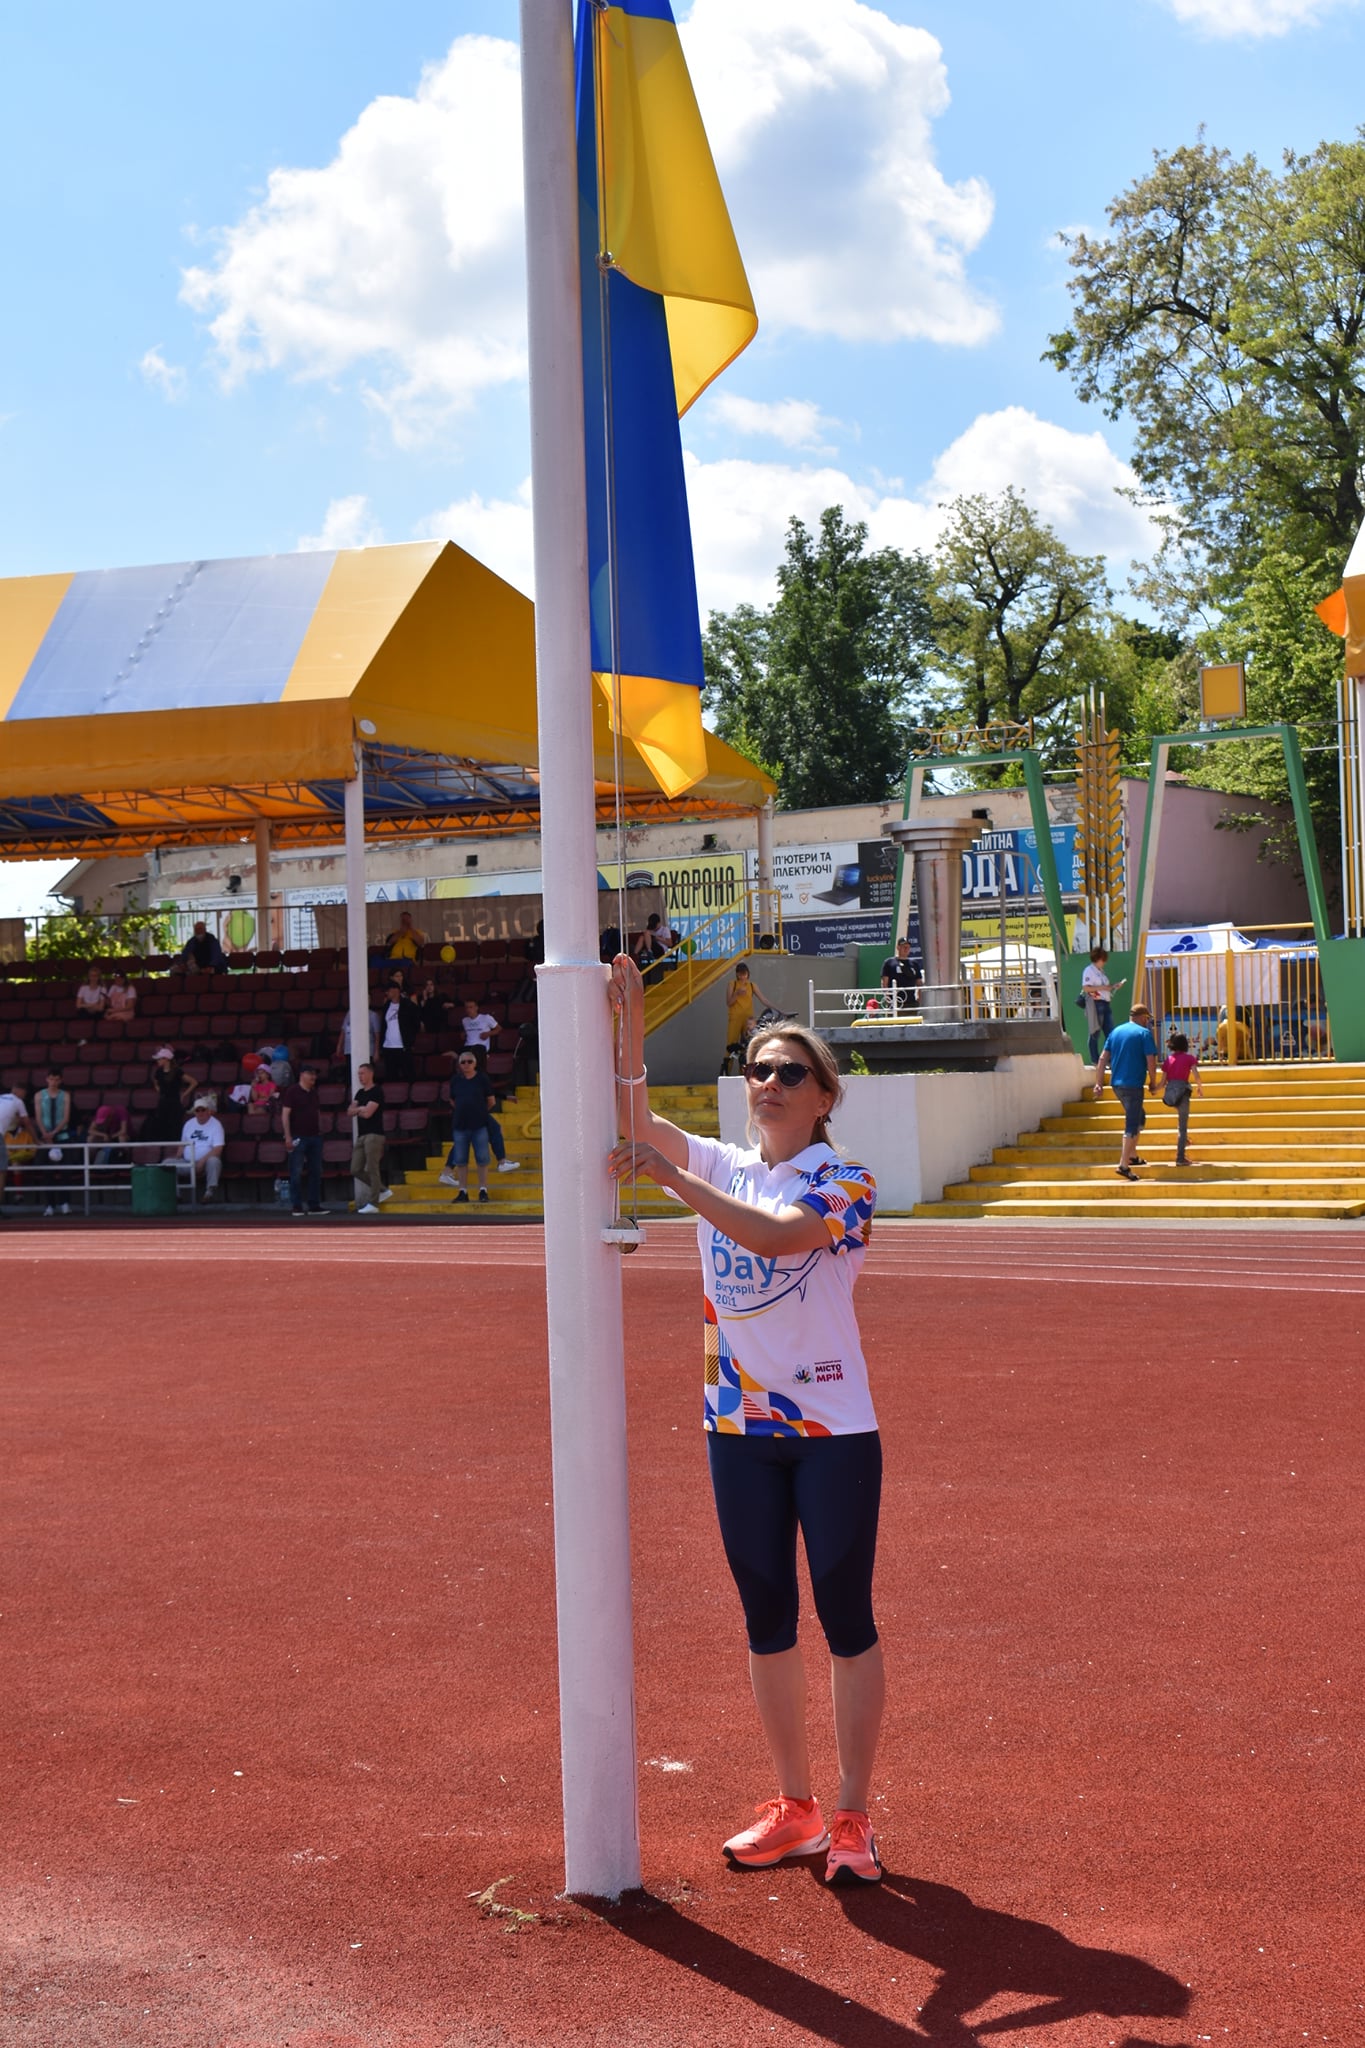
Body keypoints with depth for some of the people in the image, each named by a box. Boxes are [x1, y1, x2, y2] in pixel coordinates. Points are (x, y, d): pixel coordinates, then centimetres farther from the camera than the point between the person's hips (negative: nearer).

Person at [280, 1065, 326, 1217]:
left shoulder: (314, 1092, 15)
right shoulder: (292, 1091, -6)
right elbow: (285, 1114, -10)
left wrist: (320, 1131, 16)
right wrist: (288, 1136, -16)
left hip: (315, 1136, 7)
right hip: (298, 1137, -7)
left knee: (316, 1172, 6)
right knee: (296, 1173, -4)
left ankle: (314, 1206, 11)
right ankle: (297, 1207, 0)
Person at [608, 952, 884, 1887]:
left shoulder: (846, 1184, -8)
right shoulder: (720, 1166, 7)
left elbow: (772, 1235, -27)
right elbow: (637, 1119, -9)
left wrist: (667, 1173, -29)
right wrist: (630, 1019, -21)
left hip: (834, 1431, -5)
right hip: (739, 1426, 5)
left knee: (847, 1619, 1)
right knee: (767, 1617, 11)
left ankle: (854, 1819, 11)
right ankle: (795, 1809, 24)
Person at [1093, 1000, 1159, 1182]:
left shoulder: (1116, 1031, 13)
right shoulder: (1144, 1033, -5)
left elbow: (1103, 1059, 9)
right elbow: (1151, 1061, -11)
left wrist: (1099, 1083, 8)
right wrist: (1153, 1083, 2)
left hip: (1117, 1084, 7)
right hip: (1133, 1085, -7)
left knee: (1139, 1117, 24)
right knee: (1132, 1125, -4)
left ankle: (1132, 1156, 26)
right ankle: (1123, 1165, -11)